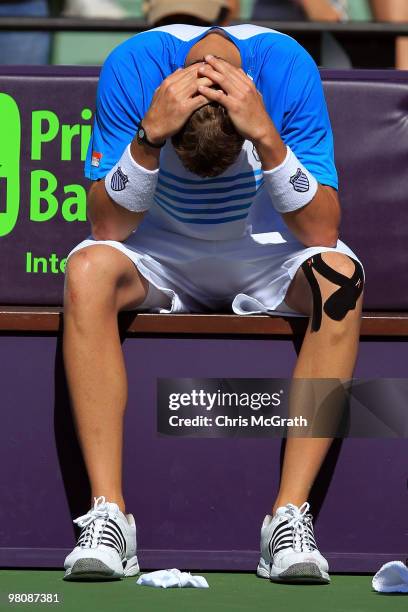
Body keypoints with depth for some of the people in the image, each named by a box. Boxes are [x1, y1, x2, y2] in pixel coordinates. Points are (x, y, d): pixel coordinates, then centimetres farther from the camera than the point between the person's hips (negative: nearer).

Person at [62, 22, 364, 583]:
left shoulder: (288, 66, -24)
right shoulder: (132, 67, -23)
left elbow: (322, 232, -26)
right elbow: (108, 228, -23)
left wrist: (266, 137, -39)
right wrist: (149, 135, -38)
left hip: (266, 259, 0)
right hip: (163, 255, 0)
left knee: (340, 275, -31)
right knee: (88, 270, -31)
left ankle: (289, 516, -31)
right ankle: (108, 514, -31)